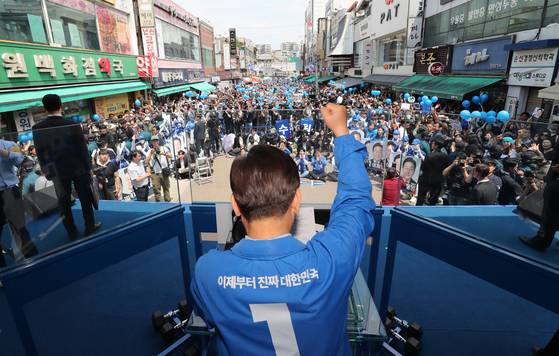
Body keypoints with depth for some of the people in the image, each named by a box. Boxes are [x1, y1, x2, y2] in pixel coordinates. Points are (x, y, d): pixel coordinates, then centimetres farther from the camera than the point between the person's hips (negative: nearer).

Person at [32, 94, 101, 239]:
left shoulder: (37, 128, -6)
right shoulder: (72, 124, -14)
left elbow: (40, 152, 1)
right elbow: (82, 148, -10)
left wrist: (47, 171, 12)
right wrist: (88, 167, 0)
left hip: (57, 171, 2)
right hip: (78, 168, -2)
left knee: (64, 202, 12)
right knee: (85, 199, 11)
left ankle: (72, 232, 21)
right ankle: (90, 227, 20)